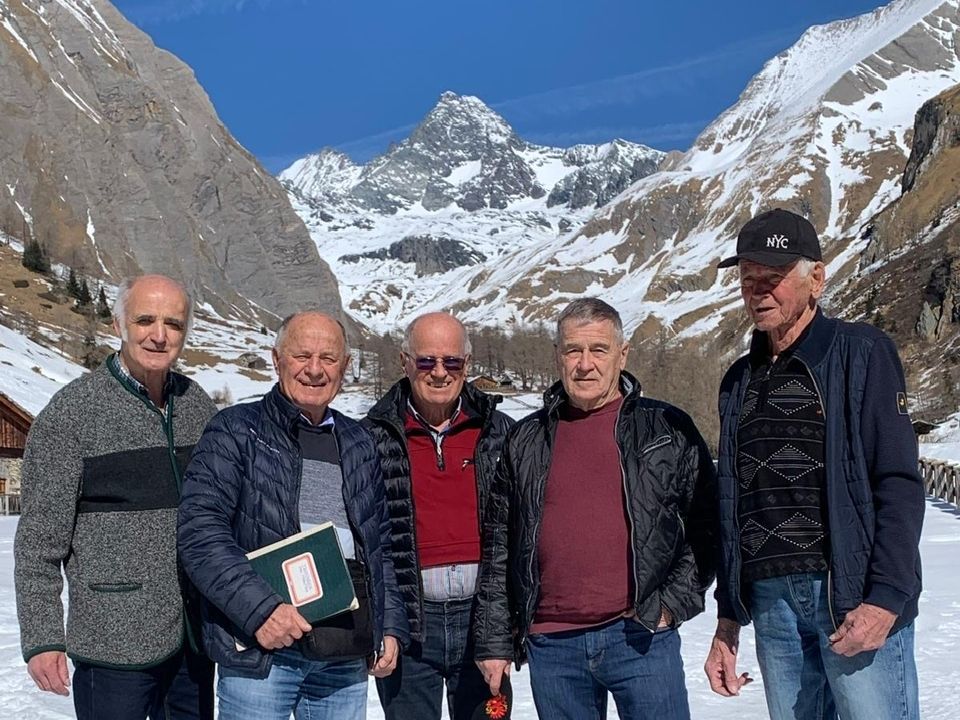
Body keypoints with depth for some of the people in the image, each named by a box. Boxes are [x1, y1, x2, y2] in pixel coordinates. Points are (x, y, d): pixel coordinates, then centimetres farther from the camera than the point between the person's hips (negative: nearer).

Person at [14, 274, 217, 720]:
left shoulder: (198, 405, 6)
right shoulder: (72, 412, -9)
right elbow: (39, 540, -8)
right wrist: (41, 638, -11)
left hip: (196, 637, 5)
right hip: (115, 644, -5)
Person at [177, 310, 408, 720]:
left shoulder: (359, 444, 16)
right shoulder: (236, 430, -1)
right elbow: (200, 532, -10)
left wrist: (390, 626, 12)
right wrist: (259, 608, -20)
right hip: (259, 651, -5)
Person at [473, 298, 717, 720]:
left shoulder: (668, 430, 4)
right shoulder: (525, 441, 9)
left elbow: (705, 526, 2)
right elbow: (497, 546, 10)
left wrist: (672, 603, -6)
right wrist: (494, 640, 7)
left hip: (641, 637, -2)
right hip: (551, 644, 3)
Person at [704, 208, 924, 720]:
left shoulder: (860, 353, -1)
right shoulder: (739, 380, 15)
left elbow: (898, 483, -8)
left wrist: (886, 599, -16)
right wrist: (728, 620, 16)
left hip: (855, 600, -5)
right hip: (770, 601, 5)